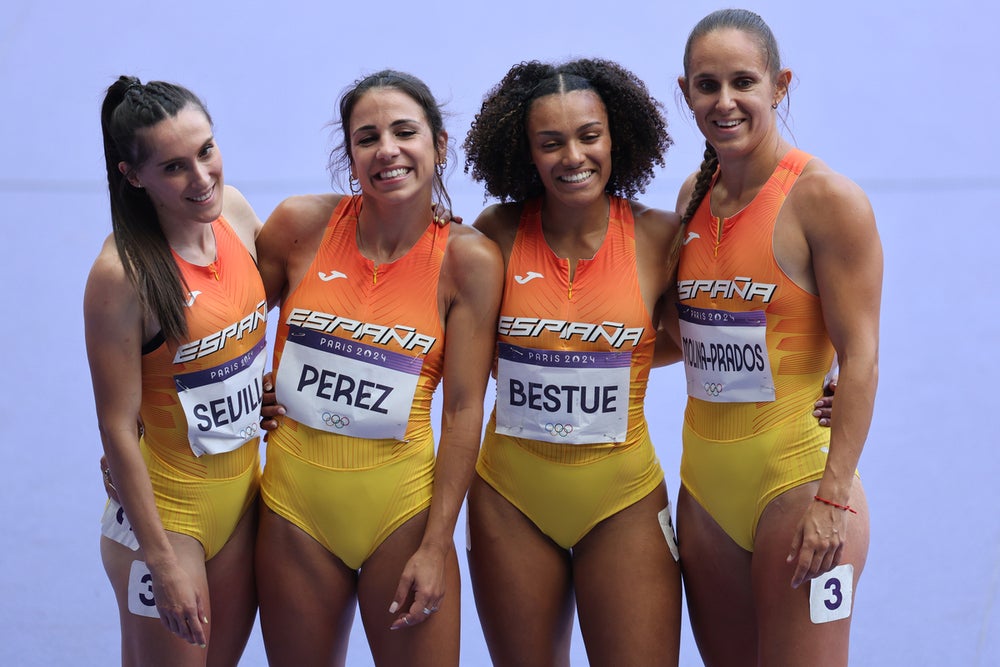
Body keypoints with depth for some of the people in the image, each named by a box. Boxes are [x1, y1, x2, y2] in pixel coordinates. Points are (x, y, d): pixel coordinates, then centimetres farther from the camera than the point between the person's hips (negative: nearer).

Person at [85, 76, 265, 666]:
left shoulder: (234, 209, -4)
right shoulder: (123, 272, -22)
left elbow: (271, 289, 19)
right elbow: (117, 426, -18)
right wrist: (161, 560, -17)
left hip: (242, 490, 6)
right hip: (165, 505, -6)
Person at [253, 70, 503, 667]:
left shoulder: (468, 260, -7)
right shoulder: (303, 225, -3)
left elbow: (463, 412, -7)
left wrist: (436, 547, -9)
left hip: (401, 505, -2)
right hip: (296, 503, 2)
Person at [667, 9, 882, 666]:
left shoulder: (826, 198, -11)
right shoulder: (696, 195, 10)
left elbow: (861, 358, -14)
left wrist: (834, 500, -19)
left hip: (796, 479, -7)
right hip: (705, 481, 7)